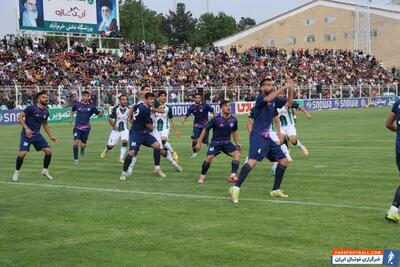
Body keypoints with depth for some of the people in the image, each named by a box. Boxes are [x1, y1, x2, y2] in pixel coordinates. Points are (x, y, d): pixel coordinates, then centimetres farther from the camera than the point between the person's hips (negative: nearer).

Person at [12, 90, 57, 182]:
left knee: (49, 151, -4)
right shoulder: (31, 108, -14)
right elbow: (20, 117, -15)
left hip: (37, 135, 6)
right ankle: (17, 172, 8)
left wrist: (51, 136, 17)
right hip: (27, 134, -6)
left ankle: (45, 171, 16)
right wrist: (26, 128, -25)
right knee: (22, 153, -17)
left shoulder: (46, 112, 7)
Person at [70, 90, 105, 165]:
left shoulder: (91, 106, -1)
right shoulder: (77, 105, 2)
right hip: (77, 127, 0)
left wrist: (102, 111, -18)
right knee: (76, 141, -17)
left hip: (86, 128, 0)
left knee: (83, 145, 1)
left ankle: (82, 149, 40)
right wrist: (71, 118, 8)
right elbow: (72, 111, 22)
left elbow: (99, 114, 2)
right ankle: (75, 159, -5)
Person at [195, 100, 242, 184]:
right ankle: (202, 176, 1)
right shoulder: (216, 119, -15)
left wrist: (237, 143, 11)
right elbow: (205, 130, -7)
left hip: (227, 143, 4)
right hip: (215, 143, -4)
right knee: (209, 158, -21)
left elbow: (234, 132, 16)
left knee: (237, 154, -18)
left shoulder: (233, 119, -3)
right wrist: (199, 143, -7)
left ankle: (233, 175, -16)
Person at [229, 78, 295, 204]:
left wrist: (291, 89, 4)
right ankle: (236, 188, -30)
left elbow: (289, 103, 20)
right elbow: (268, 98, -33)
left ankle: (276, 190, 22)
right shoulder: (261, 97, -10)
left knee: (284, 161, 12)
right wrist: (284, 87, -28)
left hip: (267, 137, 9)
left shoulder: (274, 100, 14)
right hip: (258, 136, -9)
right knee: (253, 160, -28)